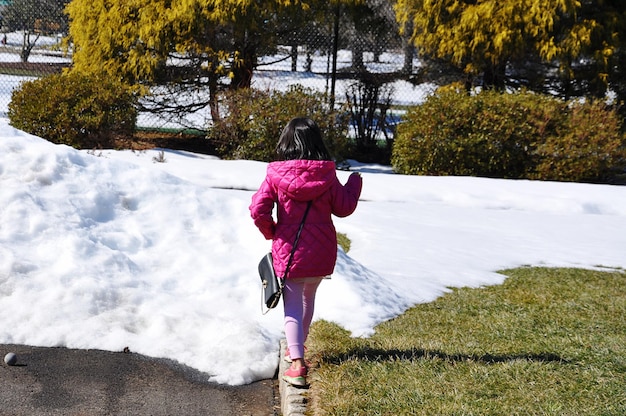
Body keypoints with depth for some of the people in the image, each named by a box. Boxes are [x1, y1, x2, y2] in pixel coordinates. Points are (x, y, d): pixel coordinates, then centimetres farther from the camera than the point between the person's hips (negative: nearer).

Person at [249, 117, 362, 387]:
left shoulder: (276, 175, -11)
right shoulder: (327, 175, -6)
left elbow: (258, 210, -15)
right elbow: (344, 208, 2)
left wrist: (269, 232, 4)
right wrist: (354, 184, 19)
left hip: (289, 251, -3)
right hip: (322, 253, 3)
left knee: (292, 306, 1)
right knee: (308, 298, 24)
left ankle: (297, 363, -11)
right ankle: (298, 346, 43)